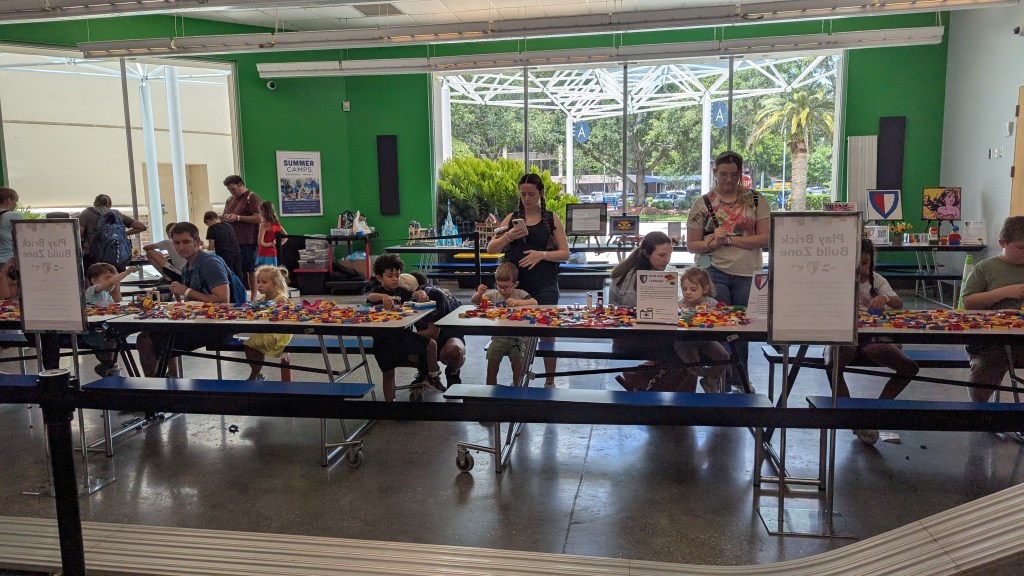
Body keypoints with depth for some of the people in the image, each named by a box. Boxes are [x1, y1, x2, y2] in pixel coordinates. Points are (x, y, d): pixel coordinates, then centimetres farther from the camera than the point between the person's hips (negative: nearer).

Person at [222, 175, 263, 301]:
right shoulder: (230, 200, 19)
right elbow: (225, 217, 30)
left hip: (248, 242, -7)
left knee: (250, 269, -2)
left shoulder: (252, 197, -4)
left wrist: (238, 218, -17)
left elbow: (259, 218, -13)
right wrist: (225, 219, 5)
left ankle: (253, 296, 4)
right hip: (233, 241, 7)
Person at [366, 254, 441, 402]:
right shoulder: (378, 291, -3)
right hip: (385, 338, -4)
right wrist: (383, 296, -48)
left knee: (431, 344, -6)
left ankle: (432, 377, 12)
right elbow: (370, 297, -25)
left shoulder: (400, 291, 11)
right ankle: (389, 400, 17)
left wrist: (421, 293, -27)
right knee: (388, 373, 2)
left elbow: (414, 294, -1)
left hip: (404, 334, 4)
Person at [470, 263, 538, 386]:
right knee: (492, 364, -4)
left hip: (517, 338, -2)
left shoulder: (520, 294, -5)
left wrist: (517, 302, -33)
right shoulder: (493, 294, 3)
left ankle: (516, 387, 8)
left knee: (517, 362, -15)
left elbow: (534, 303, -21)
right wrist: (479, 293, -14)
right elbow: (474, 301, 8)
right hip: (498, 337, 2)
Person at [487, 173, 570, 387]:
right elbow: (491, 249, 6)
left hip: (545, 287, -2)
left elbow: (565, 253, 0)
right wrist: (508, 236, -13)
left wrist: (542, 254, -17)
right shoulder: (512, 218, 9)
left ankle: (550, 380, 16)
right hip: (516, 285, 2)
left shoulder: (551, 219, 4)